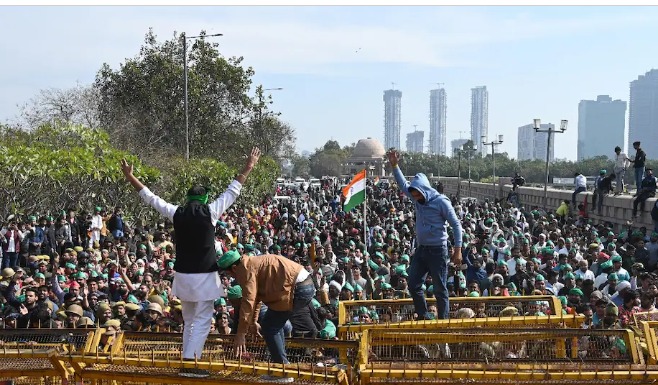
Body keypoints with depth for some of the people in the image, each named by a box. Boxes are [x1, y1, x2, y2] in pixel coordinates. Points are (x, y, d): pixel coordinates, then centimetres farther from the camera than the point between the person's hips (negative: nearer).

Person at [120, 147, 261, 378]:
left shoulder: (177, 213, 1)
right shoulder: (210, 212, -7)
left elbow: (150, 197, 9)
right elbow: (232, 191, 1)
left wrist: (130, 177, 19)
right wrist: (248, 168, 11)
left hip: (183, 275, 4)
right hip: (204, 275, -4)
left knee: (189, 320, 16)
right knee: (202, 321, -2)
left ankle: (187, 361, 17)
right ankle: (190, 361, -11)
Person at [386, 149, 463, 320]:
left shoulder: (441, 202, -13)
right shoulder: (418, 199, 6)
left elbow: (456, 225, -11)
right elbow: (403, 184, 18)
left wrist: (458, 250, -16)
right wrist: (394, 165, 10)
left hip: (437, 250, -7)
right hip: (421, 249, 7)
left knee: (440, 289, -1)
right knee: (413, 284, 6)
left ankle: (443, 320, 7)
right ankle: (424, 316, 17)